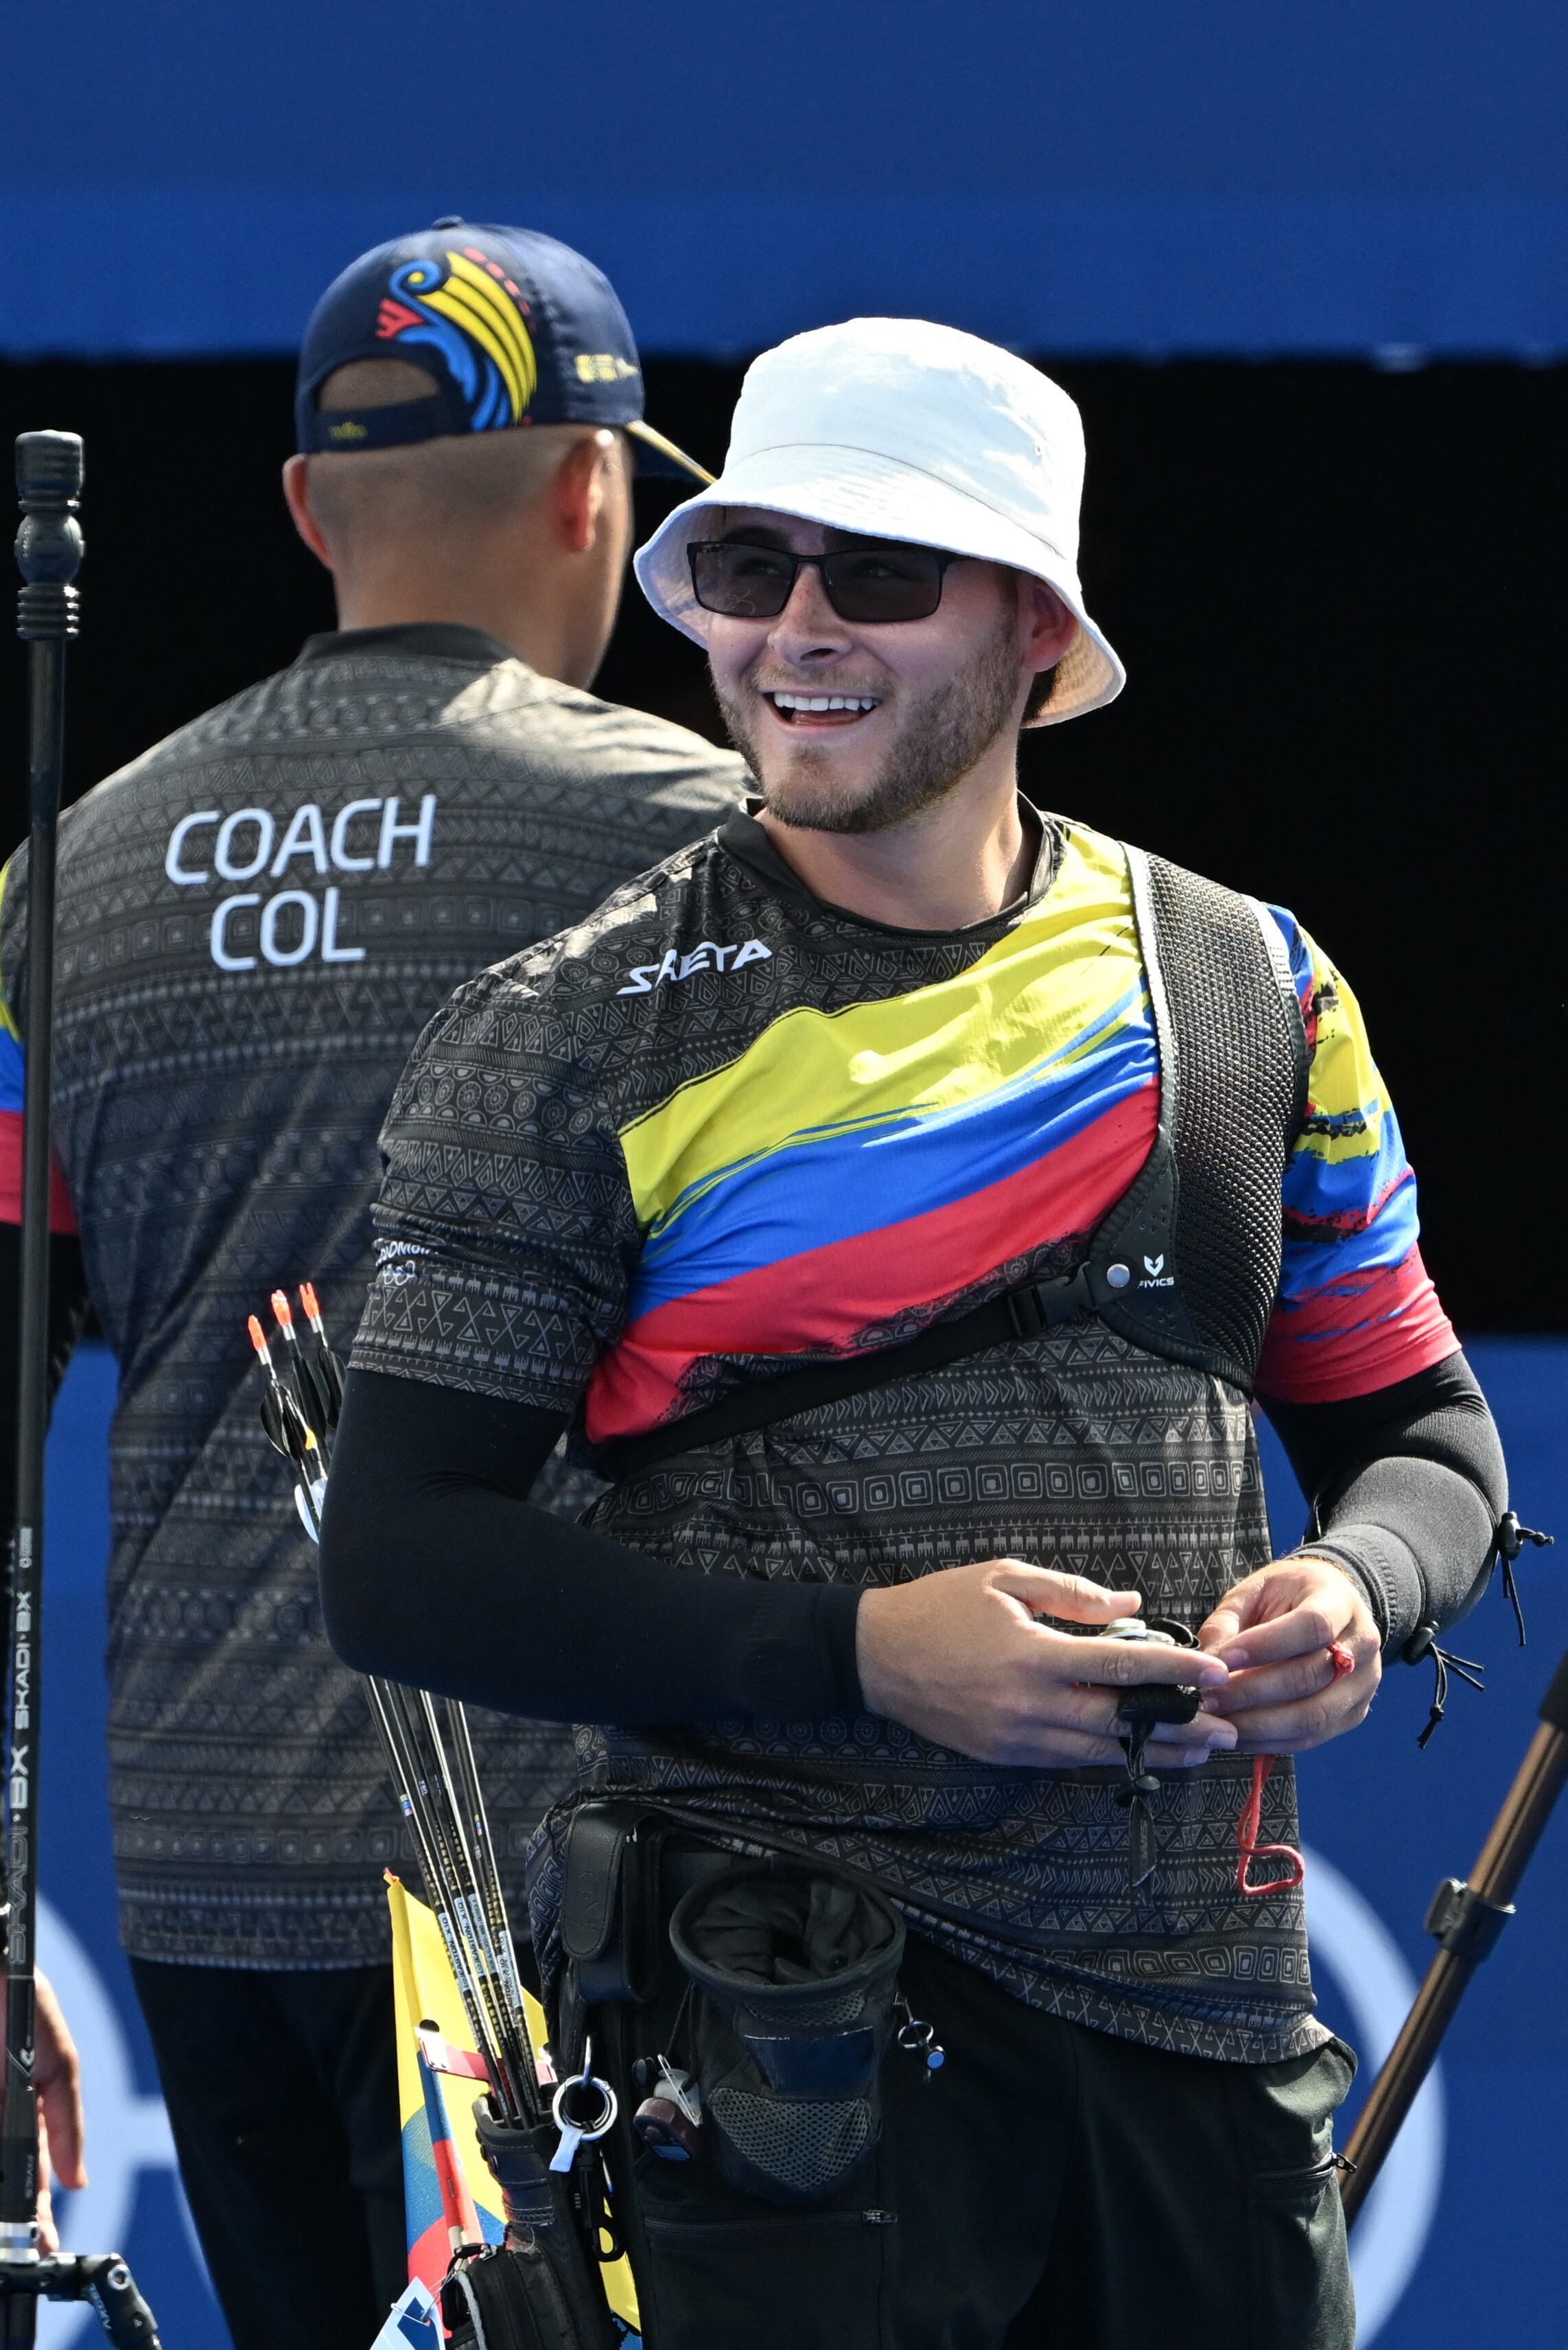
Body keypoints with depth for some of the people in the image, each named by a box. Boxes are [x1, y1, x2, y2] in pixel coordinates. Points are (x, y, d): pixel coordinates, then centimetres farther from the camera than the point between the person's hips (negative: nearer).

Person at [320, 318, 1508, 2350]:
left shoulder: (1247, 989, 9)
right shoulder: (576, 1038, -1)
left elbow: (1421, 1435, 18)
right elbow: (401, 1565, -6)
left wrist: (1357, 1589, -7)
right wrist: (856, 1652, -17)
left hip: (1207, 2012, 4)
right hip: (793, 2014, -4)